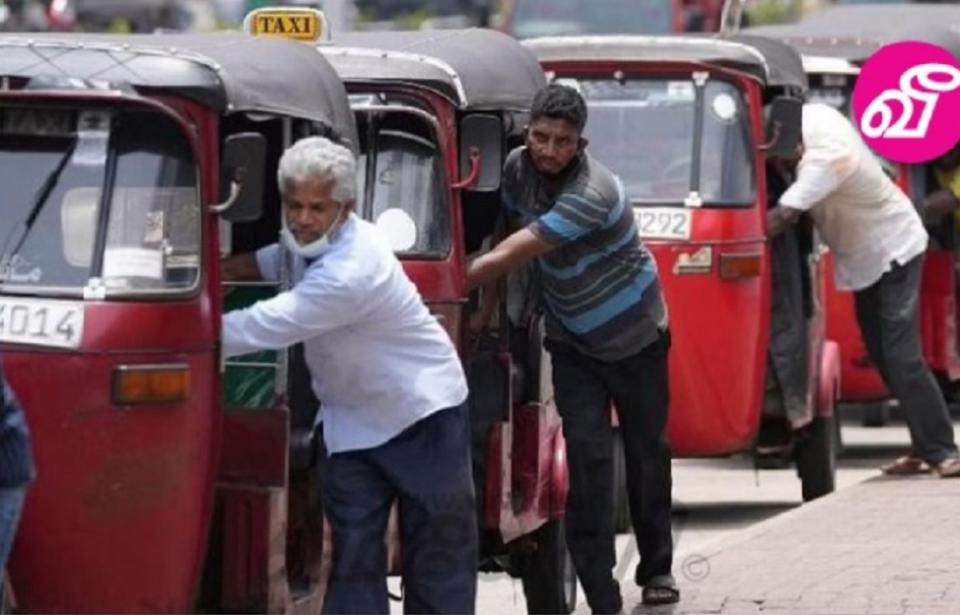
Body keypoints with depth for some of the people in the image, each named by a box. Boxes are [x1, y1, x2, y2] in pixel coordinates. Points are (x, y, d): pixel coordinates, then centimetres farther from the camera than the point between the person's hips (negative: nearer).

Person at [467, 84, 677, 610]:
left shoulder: (590, 195, -33)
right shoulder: (518, 168, -11)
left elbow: (506, 258, -34)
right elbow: (507, 237, 5)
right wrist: (487, 306, -3)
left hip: (635, 336, -4)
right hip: (573, 344, 4)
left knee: (647, 453, 10)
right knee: (588, 458, -9)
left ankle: (656, 568, 32)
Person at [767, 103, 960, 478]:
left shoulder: (825, 162, -36)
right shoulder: (814, 116, -12)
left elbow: (777, 221, -41)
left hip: (893, 250, -9)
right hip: (865, 255, 9)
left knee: (902, 358, -16)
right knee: (883, 356, 9)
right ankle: (926, 447, 14)